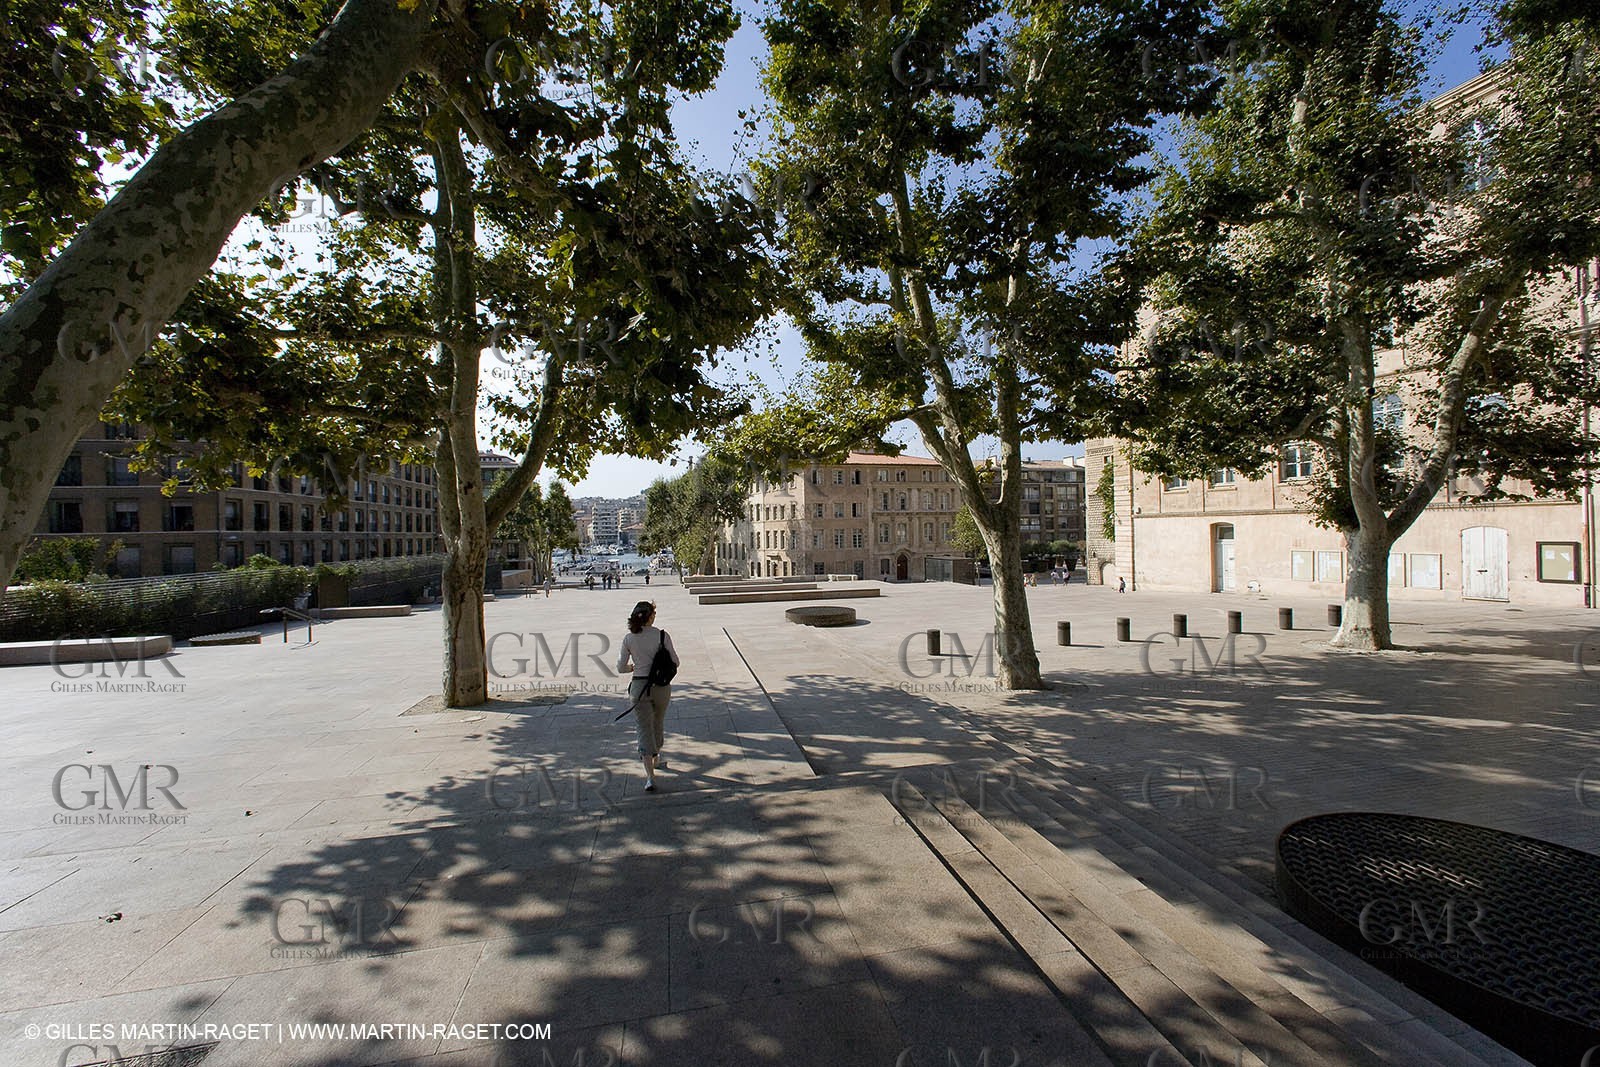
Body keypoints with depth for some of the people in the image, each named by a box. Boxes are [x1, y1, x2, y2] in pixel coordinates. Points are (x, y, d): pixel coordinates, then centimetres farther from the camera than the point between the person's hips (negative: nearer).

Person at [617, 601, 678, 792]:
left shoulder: (629, 639, -5)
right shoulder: (663, 635, -8)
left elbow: (621, 668, 1)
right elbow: (675, 662, -4)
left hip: (639, 686, 0)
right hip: (661, 687, 1)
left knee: (644, 730, 2)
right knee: (658, 724, 24)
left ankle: (650, 776, -6)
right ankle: (655, 757, 45)